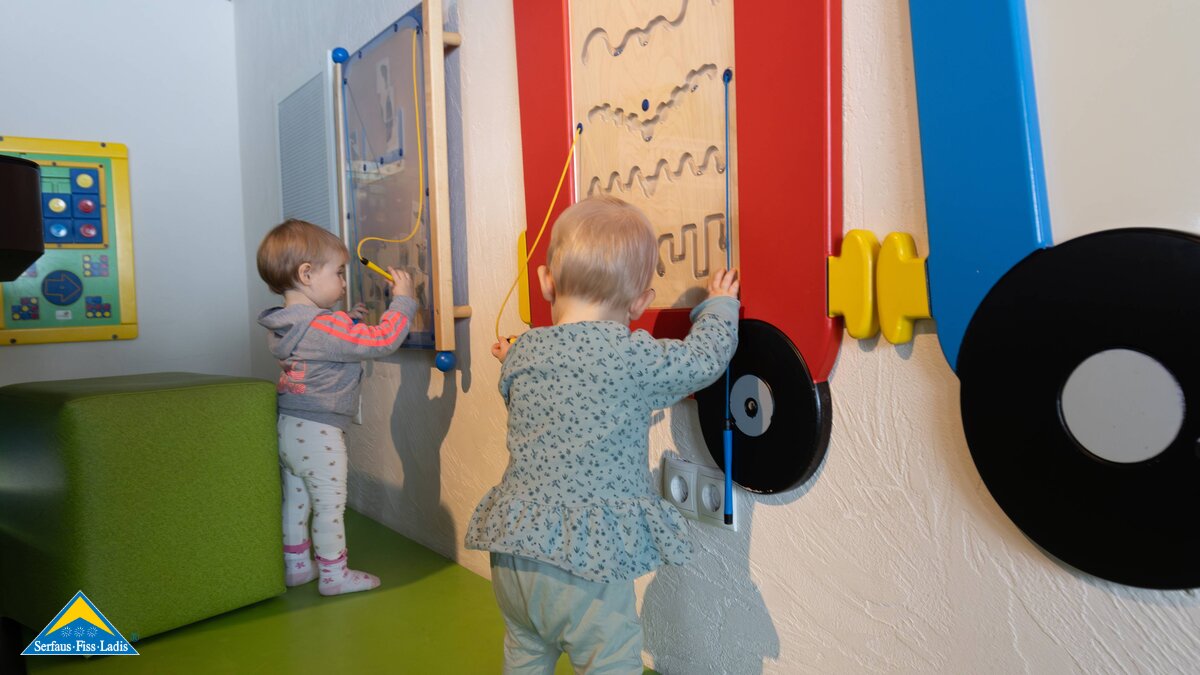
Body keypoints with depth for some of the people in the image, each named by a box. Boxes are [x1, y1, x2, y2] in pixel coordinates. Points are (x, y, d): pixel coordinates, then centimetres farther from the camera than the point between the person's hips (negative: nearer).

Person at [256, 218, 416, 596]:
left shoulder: (283, 327, 6)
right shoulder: (326, 327, -24)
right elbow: (382, 341, -25)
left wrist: (350, 321, 12)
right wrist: (402, 299, -14)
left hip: (286, 428, 9)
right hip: (317, 430, -9)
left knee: (295, 499, 20)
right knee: (329, 504, 4)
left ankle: (297, 565, 34)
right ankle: (333, 574, 15)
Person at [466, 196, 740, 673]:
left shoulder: (522, 354, 3)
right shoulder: (634, 356, -12)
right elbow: (704, 357, 1)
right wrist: (719, 305, 20)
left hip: (513, 548, 6)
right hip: (587, 559, -6)